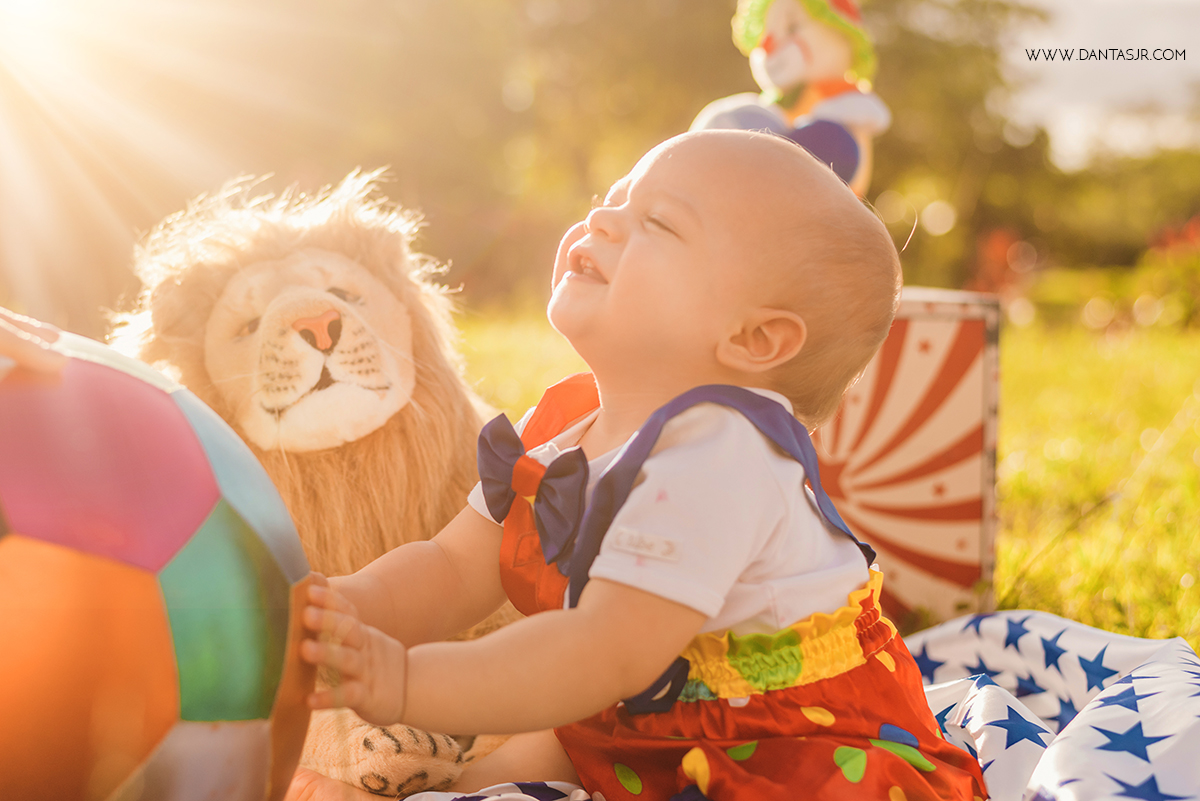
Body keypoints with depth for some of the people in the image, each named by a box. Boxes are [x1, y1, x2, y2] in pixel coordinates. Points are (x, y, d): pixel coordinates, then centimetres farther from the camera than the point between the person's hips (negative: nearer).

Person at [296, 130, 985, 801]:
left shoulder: (712, 456, -30)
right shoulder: (561, 428, -1)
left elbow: (611, 656, -35)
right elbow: (454, 572, 1)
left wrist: (401, 681, -40)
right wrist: (343, 611, -20)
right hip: (643, 739, 9)